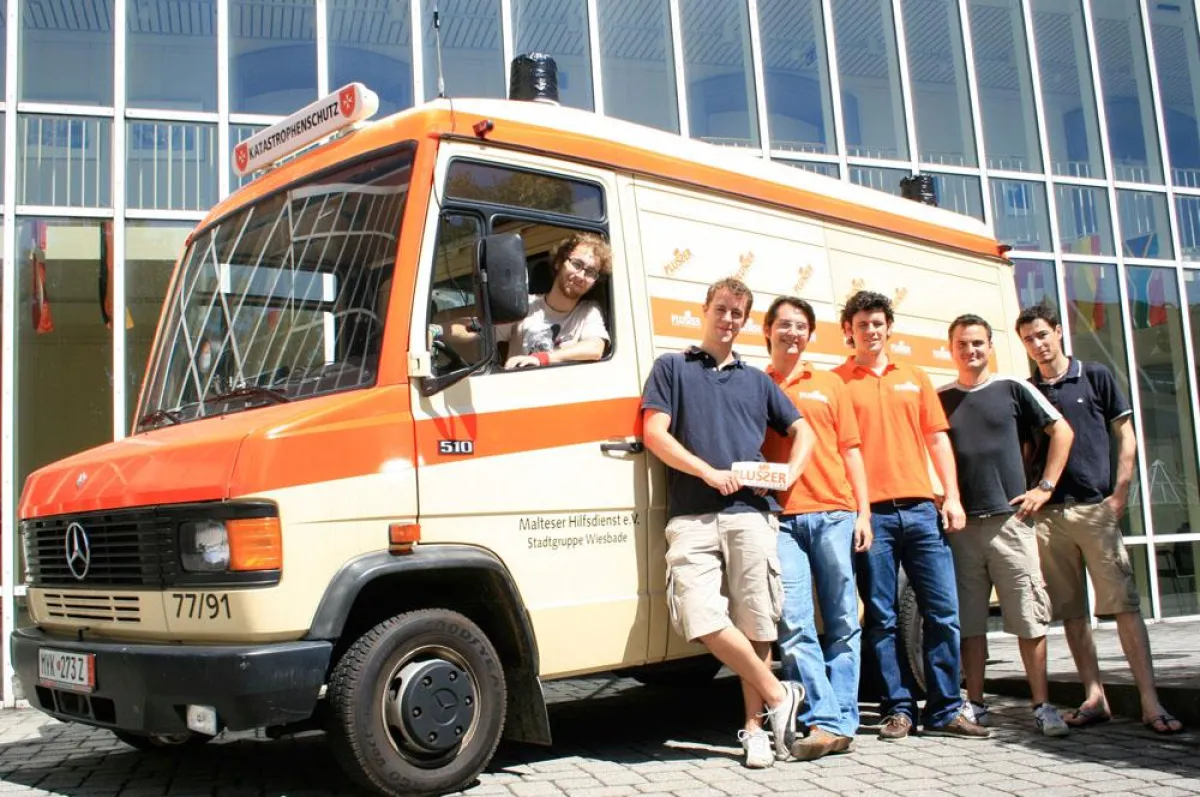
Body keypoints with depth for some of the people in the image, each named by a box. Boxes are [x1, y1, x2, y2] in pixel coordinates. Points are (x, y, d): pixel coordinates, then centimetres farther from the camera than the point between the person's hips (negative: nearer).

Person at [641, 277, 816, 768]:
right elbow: (655, 434, 1)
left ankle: (754, 728, 13)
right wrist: (709, 472, -10)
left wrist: (789, 473, 4)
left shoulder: (757, 380, 21)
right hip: (692, 516, -2)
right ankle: (778, 695, 0)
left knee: (756, 626, 0)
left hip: (752, 514, 2)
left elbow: (801, 430, 25)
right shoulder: (672, 368, 12)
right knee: (701, 618, -17)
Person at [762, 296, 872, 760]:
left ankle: (841, 721, 7)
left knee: (843, 622, 1)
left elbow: (850, 451, 14)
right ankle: (825, 721, -6)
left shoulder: (829, 384, 17)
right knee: (793, 624, -9)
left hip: (834, 514, 1)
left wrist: (863, 512, 6)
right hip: (781, 518, -1)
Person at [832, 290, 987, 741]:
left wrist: (951, 496, 5)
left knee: (943, 610, 1)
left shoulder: (915, 378, 17)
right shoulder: (837, 381, 6)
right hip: (870, 512, -3)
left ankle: (944, 712, 10)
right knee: (881, 616, 1)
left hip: (920, 508, 3)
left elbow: (937, 439, 15)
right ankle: (897, 710, 12)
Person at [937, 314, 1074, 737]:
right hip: (960, 523, 2)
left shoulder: (1012, 389, 6)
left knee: (1029, 615, -2)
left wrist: (1045, 487, 1)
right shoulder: (940, 399, 10)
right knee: (968, 619, 5)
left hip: (1009, 517, -2)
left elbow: (1062, 431, 8)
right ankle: (976, 704, 13)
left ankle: (1042, 706, 4)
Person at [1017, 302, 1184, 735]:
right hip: (1047, 515, 3)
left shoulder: (1095, 376, 6)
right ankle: (1094, 697, 11)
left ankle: (1150, 702, -5)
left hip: (1095, 508, -3)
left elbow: (1126, 437, 5)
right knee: (1071, 613, 4)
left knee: (1124, 604, -7)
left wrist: (1119, 494, -4)